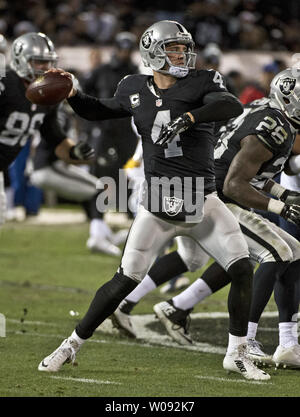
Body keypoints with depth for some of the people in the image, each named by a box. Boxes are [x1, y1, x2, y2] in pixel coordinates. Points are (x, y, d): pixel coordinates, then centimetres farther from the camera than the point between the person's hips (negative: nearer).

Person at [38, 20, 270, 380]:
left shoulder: (202, 83, -4)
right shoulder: (135, 90, 3)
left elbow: (231, 106, -25)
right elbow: (99, 112, 21)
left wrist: (188, 117, -39)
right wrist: (71, 95, 3)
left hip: (204, 204, 0)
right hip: (158, 207, 0)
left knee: (242, 270, -8)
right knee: (125, 280, -1)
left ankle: (237, 354, 8)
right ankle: (72, 345, 13)